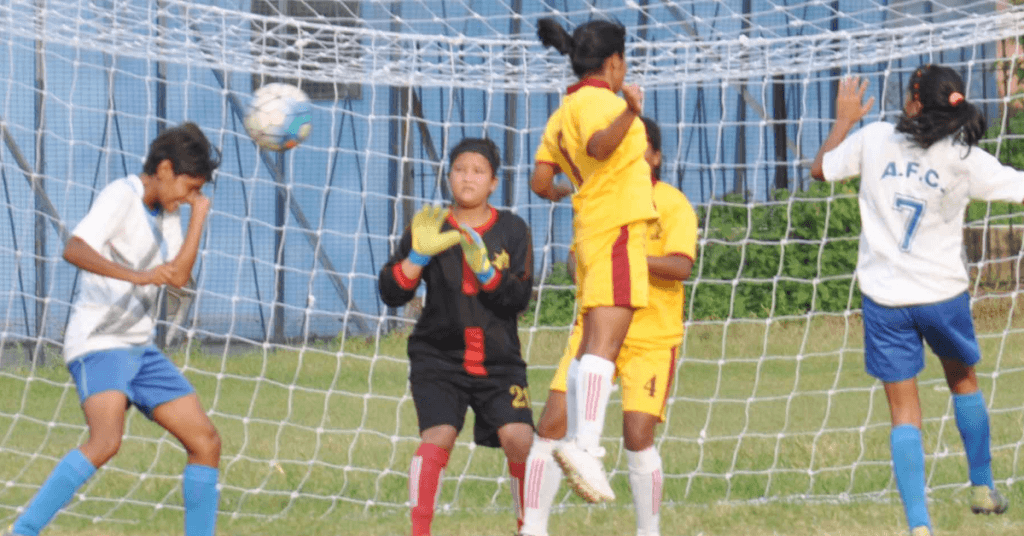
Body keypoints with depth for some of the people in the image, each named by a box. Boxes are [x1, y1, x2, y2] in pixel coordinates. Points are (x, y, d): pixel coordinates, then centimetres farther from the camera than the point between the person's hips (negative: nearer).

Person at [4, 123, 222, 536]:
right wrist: (136, 275, -38)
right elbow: (74, 249, -27)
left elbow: (178, 276, 3)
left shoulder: (168, 214, 15)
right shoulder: (121, 196, -11)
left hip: (139, 349, 9)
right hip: (98, 343, -9)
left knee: (206, 443, 6)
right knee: (106, 441, -30)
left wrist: (199, 214, 3)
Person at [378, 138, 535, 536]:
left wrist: (484, 268, -24)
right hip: (438, 358, -1)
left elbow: (520, 298, -7)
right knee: (438, 436, -20)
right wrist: (419, 255, -18)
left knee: (519, 439, -14)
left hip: (499, 361, 1)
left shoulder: (512, 230, 3)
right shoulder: (428, 227, 3)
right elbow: (391, 294, -3)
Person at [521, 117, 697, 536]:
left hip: (652, 338, -4)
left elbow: (680, 267, -20)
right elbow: (578, 254, 17)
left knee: (637, 436, -12)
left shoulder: (674, 205, -7)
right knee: (552, 423, -6)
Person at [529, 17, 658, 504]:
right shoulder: (597, 100, -6)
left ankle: (580, 445, 15)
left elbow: (541, 183, 15)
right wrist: (630, 113, -42)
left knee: (591, 343, 13)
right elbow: (599, 146, -28)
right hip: (618, 226, -10)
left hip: (590, 227, 10)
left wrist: (562, 193, 36)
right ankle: (585, 445, -30)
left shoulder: (563, 114, 18)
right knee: (605, 340, -18)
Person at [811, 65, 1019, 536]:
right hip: (943, 294, 0)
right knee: (963, 379, 27)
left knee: (904, 413, 2)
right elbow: (1018, 187, -7)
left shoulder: (874, 139, -6)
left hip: (885, 298, 0)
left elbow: (820, 168, 10)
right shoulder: (964, 159, -10)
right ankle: (982, 488, 36)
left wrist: (844, 120, 25)